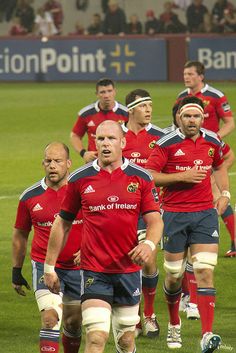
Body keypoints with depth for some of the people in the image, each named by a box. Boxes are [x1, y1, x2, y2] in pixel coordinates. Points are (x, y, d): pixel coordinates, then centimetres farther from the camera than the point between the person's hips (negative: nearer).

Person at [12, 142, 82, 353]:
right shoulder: (30, 197, -1)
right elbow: (20, 235, 13)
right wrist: (16, 272, 15)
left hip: (78, 267, 1)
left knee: (73, 323, 14)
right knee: (51, 319, -18)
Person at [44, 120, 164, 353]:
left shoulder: (141, 178, 1)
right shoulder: (80, 179, 0)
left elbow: (155, 220, 1)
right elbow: (62, 223, 9)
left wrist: (149, 244, -21)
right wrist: (49, 266, 10)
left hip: (129, 270, 2)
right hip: (94, 271, -2)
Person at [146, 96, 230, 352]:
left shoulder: (212, 142, 6)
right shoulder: (167, 143, -7)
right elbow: (149, 175, -9)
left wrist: (225, 193, 13)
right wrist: (182, 176, -17)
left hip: (205, 213, 2)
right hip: (174, 214, -2)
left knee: (205, 272, -11)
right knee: (174, 275, 6)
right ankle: (174, 325, 32)